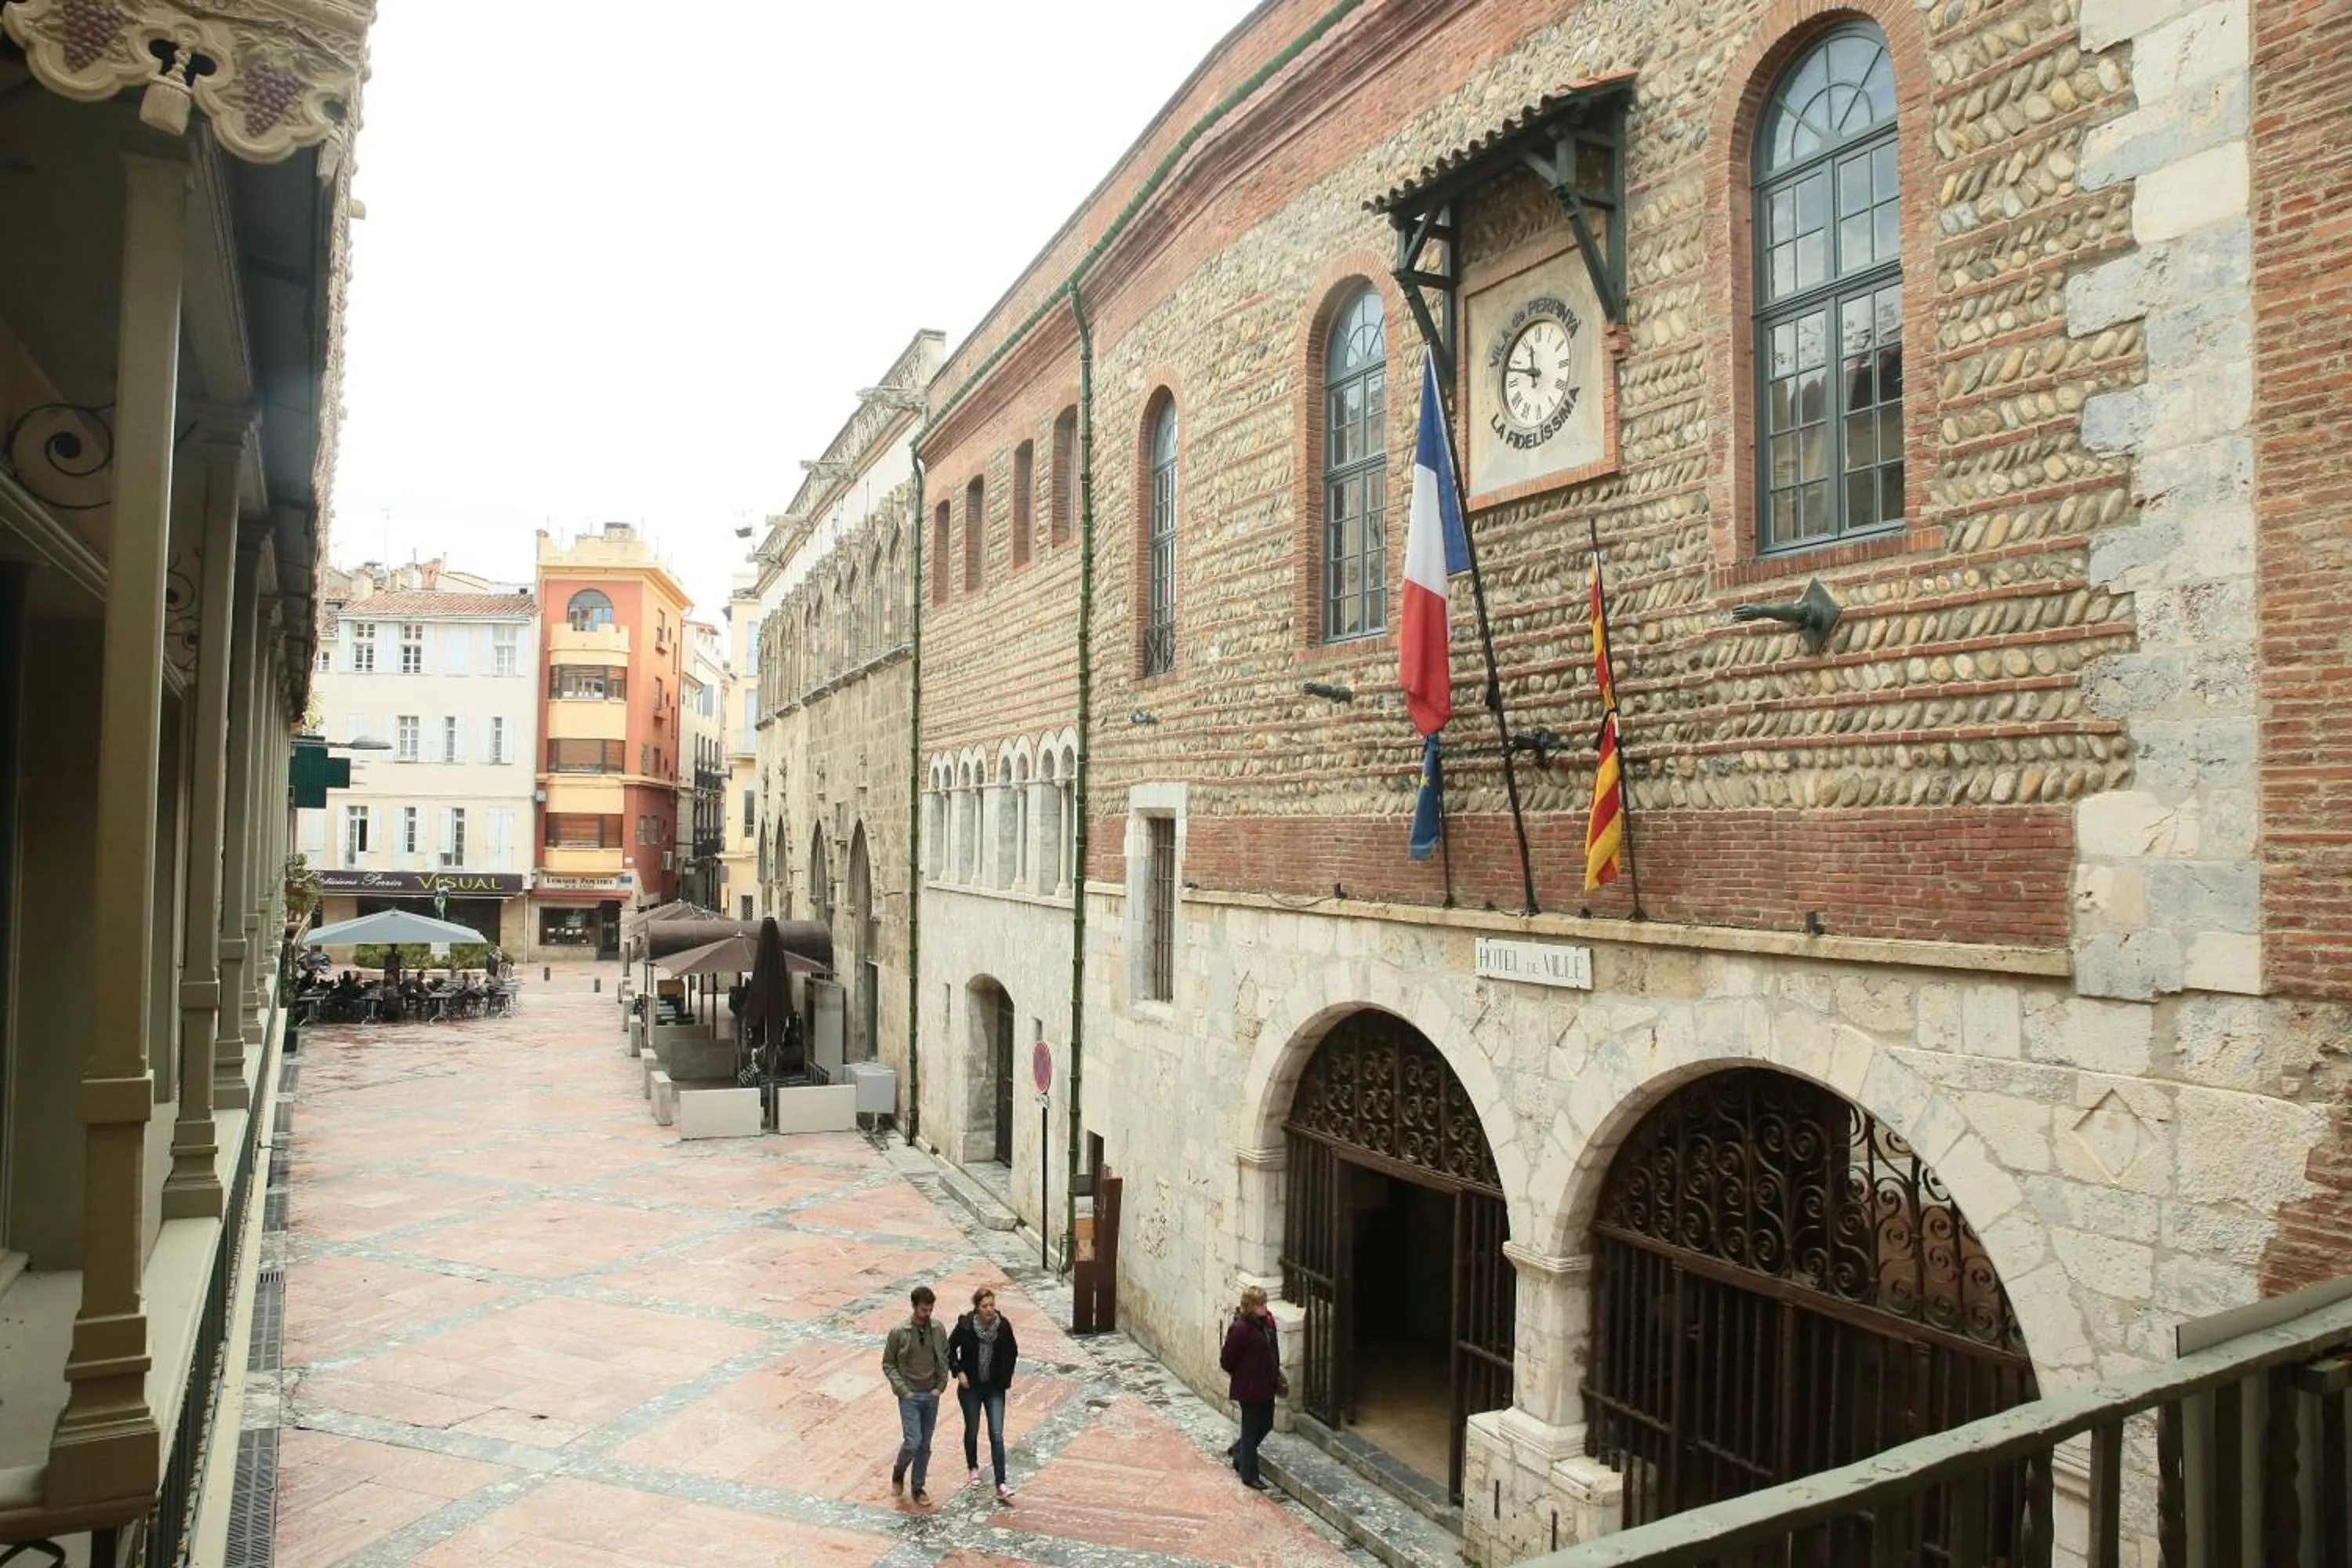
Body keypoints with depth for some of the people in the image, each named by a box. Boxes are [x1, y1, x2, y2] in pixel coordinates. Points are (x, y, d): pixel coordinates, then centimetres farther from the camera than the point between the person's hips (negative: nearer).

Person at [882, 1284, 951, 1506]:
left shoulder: (938, 1331, -2)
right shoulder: (899, 1333, -12)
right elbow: (888, 1365, -4)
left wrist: (940, 1386, 1)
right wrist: (903, 1390, -10)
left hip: (931, 1396, 3)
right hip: (910, 1396, -3)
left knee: (925, 1445, 8)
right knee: (913, 1441, -11)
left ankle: (918, 1488, 22)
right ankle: (898, 1472, 18)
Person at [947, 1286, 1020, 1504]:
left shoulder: (1003, 1326, -13)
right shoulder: (965, 1325, -17)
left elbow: (1012, 1352, 4)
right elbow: (950, 1349, -1)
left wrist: (1006, 1377, 2)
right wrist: (959, 1372, -9)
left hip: (995, 1388, 0)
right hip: (970, 1387, 0)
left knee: (997, 1435, -8)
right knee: (972, 1430, 16)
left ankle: (1001, 1486, -8)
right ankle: (973, 1469, 42)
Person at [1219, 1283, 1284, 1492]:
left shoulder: (1267, 1321, -1)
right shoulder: (1240, 1329, -24)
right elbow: (1226, 1360, -17)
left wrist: (1276, 1373, 11)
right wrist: (1242, 1377, -5)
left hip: (1267, 1385, 8)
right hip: (1250, 1388, -8)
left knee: (1266, 1425, 21)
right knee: (1251, 1430, 7)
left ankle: (1239, 1452, 45)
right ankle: (1249, 1476, 24)